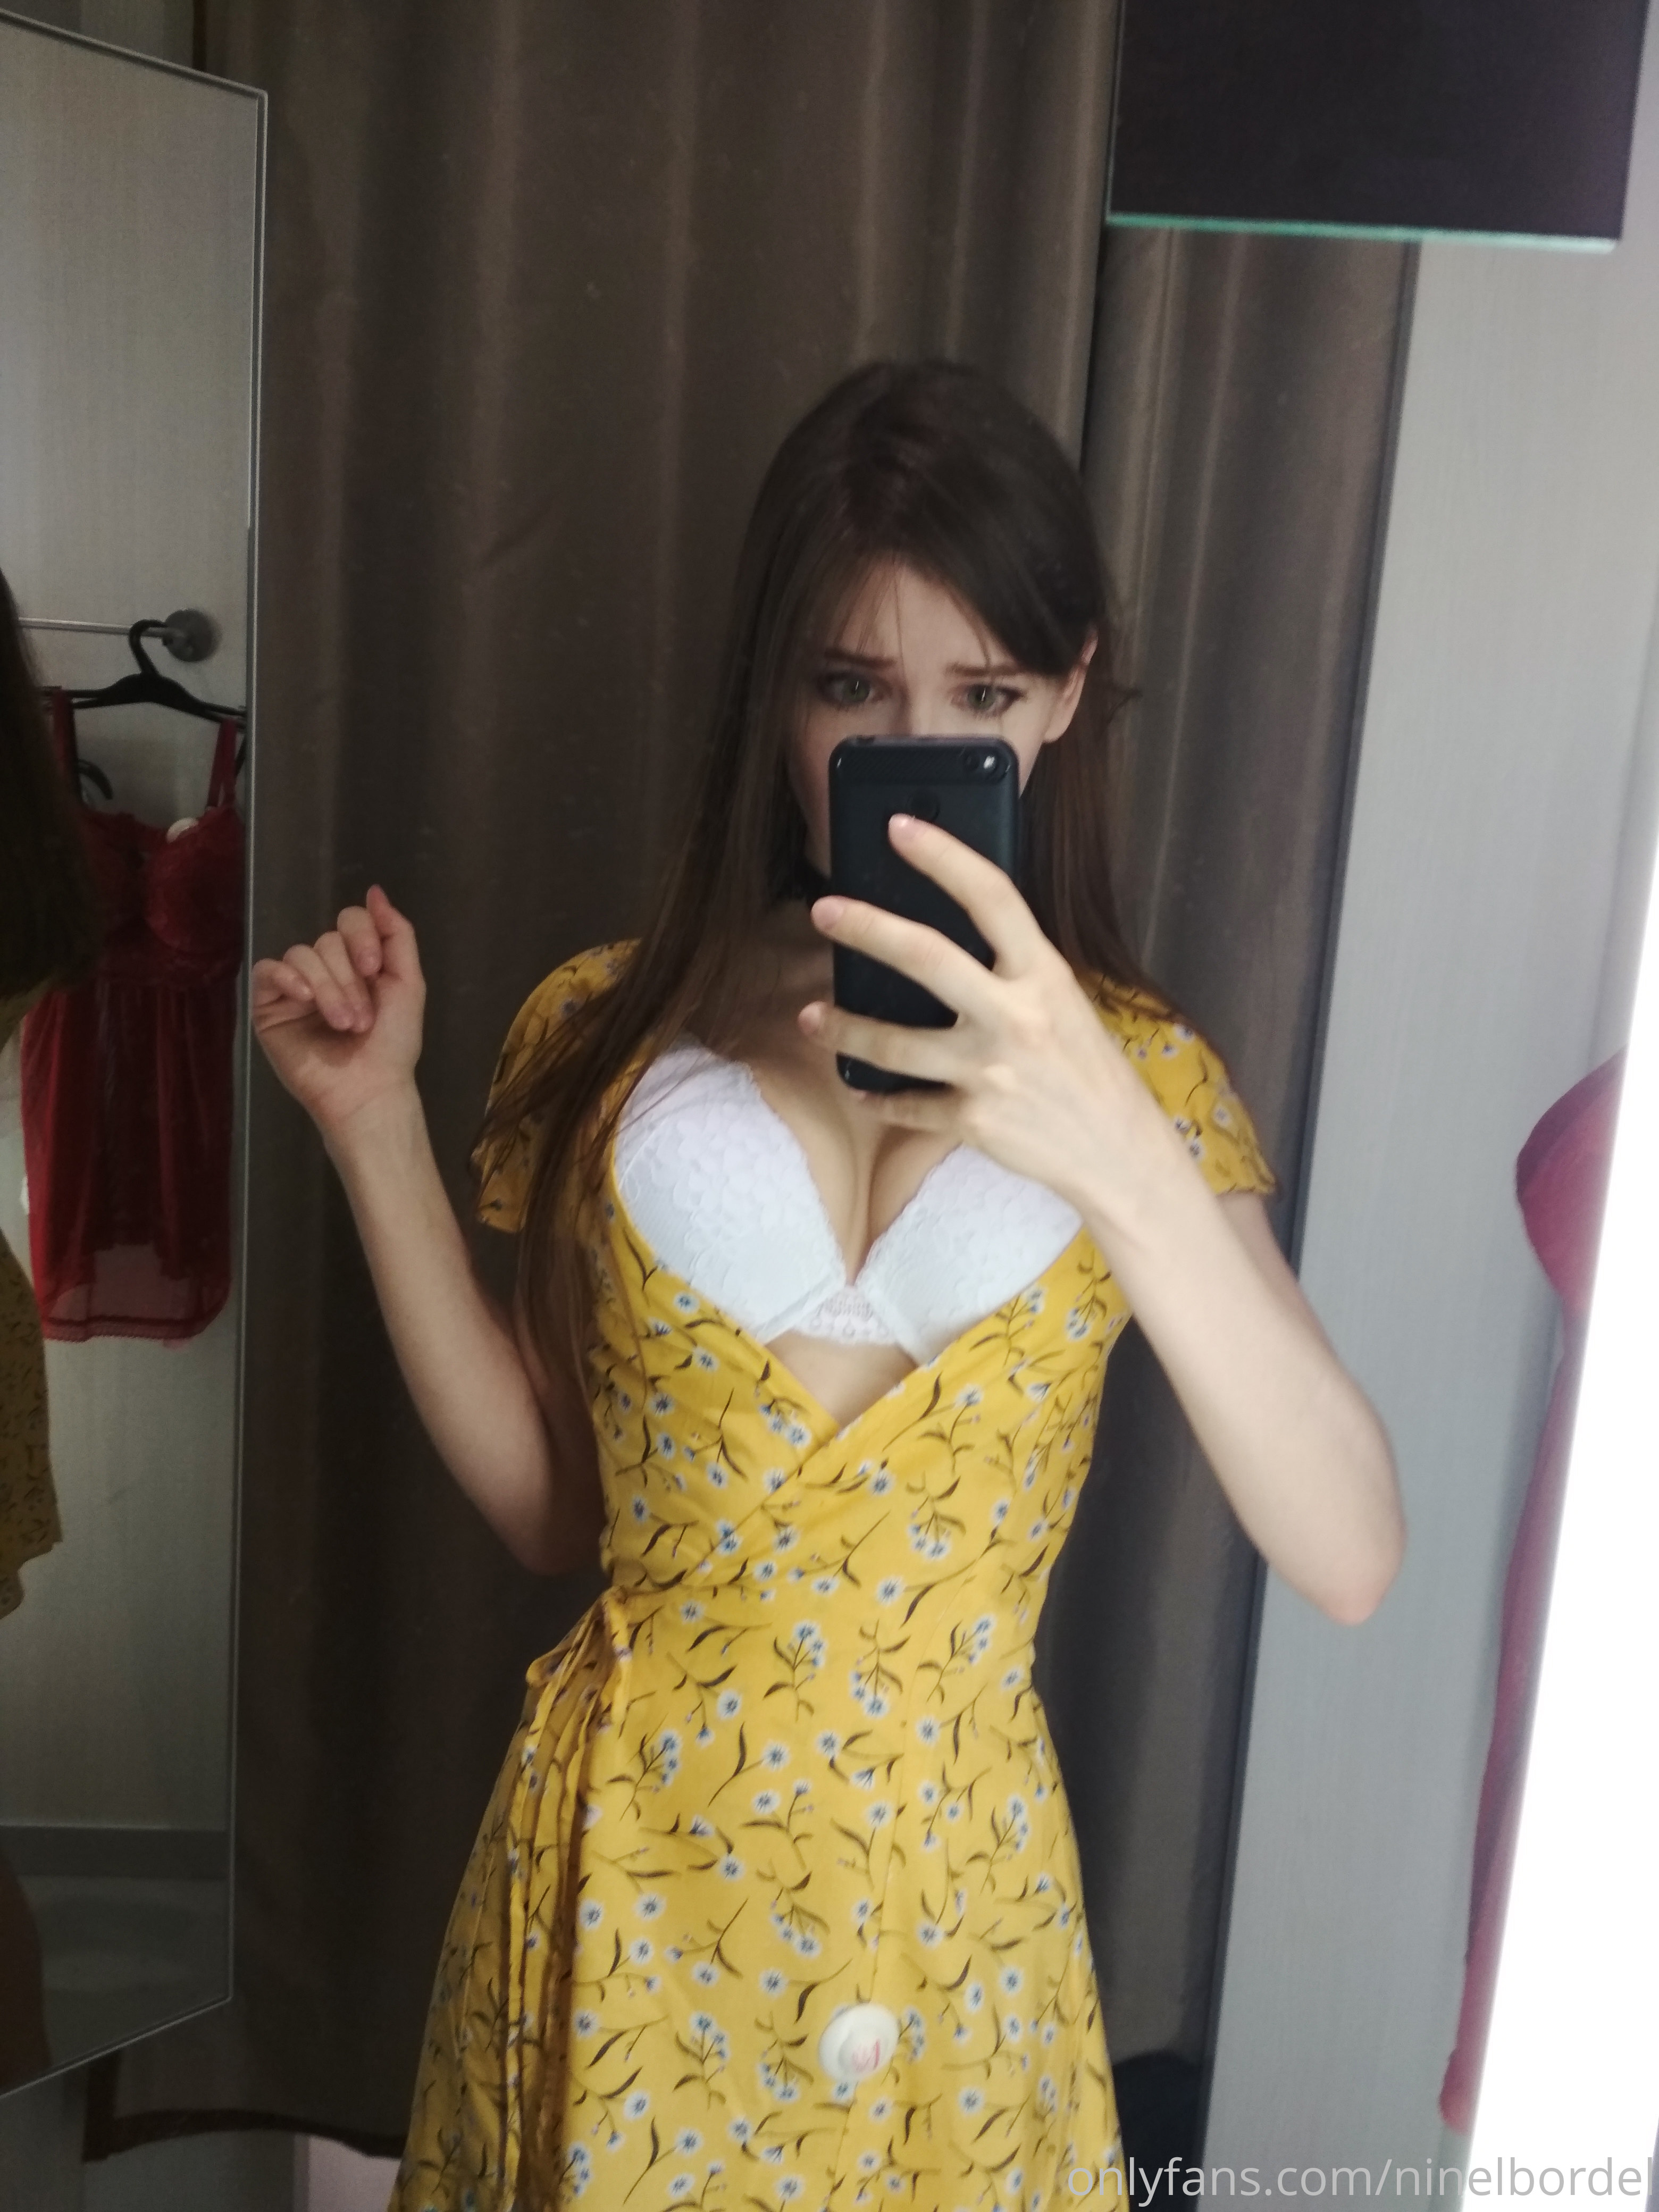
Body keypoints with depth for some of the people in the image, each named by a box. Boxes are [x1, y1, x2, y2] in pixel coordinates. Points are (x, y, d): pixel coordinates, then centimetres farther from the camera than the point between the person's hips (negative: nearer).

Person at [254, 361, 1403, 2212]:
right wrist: (374, 1125, -9)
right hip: (631, 1871, 1)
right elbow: (547, 1501, 0)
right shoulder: (612, 1029, -5)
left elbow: (1349, 1559, -19)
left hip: (950, 1895, 0)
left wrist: (1119, 1157, -35)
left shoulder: (1141, 1075, -6)